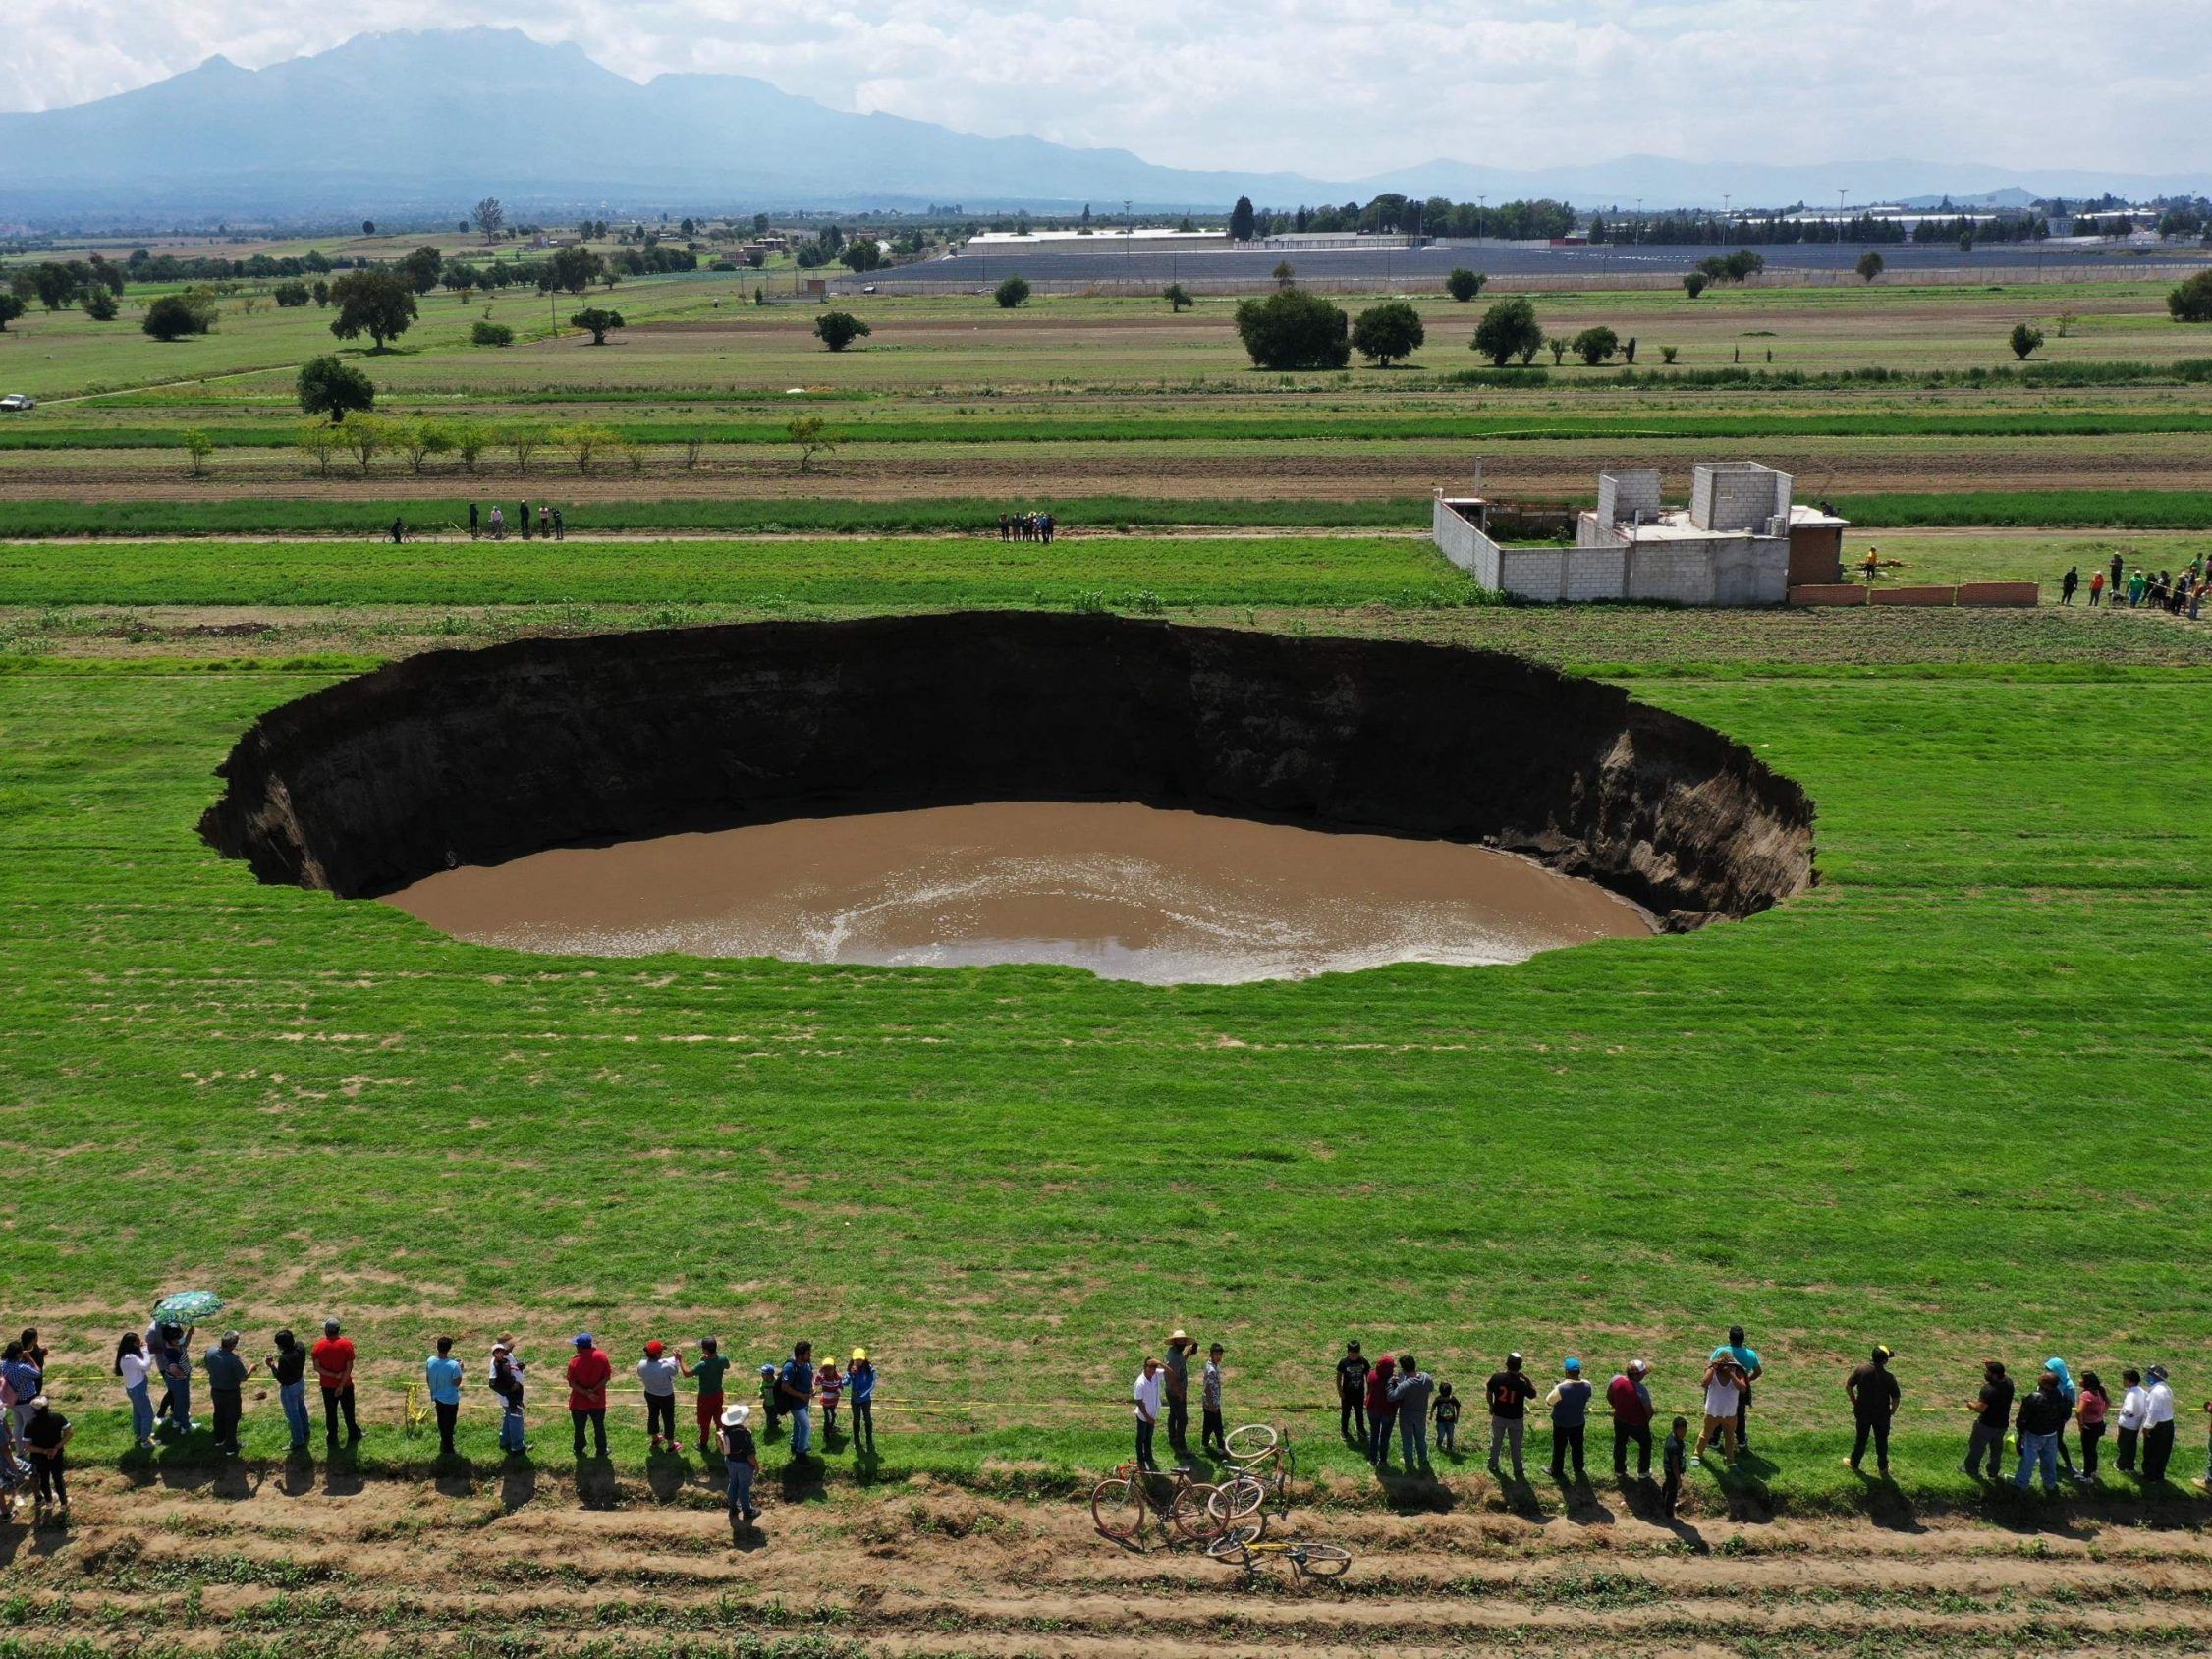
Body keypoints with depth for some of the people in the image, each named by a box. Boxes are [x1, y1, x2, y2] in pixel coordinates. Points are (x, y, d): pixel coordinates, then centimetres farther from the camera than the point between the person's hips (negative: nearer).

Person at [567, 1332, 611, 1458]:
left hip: (579, 1402, -1)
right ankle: (601, 1451, 32)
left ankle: (579, 1450, 37)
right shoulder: (601, 1357, -15)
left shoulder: (575, 1361, -21)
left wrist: (587, 1393, -17)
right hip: (598, 1401, 1)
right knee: (599, 1427, 20)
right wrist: (593, 1390, -14)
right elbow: (607, 1377, -11)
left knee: (579, 1428, 21)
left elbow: (572, 1383, -18)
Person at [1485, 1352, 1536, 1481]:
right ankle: (1518, 1471, 32)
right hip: (1515, 1419, -2)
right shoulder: (1522, 1384, -27)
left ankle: (1493, 1465, 40)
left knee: (1496, 1442, 24)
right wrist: (1527, 1378, -8)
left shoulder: (1496, 1377, -20)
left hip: (1498, 1416, 2)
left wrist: (1491, 1406, 14)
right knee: (1516, 1446, 18)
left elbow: (1488, 1393, -4)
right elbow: (1533, 1394, -6)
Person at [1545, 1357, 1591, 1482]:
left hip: (1561, 1424, -4)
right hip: (1579, 1422, 4)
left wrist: (1555, 1388, -5)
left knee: (1559, 1448, 17)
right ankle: (1578, 1471, 42)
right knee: (1577, 1447, 24)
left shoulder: (1561, 1388, -33)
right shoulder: (1587, 1385, -16)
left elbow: (1549, 1401, -18)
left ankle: (1557, 1472, 33)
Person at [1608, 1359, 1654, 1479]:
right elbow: (1649, 1411, -22)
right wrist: (1646, 1421, 0)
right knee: (1645, 1445, 24)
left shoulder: (1616, 1380, -19)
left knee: (1620, 1444, 27)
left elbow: (1609, 1397, -1)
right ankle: (1643, 1472, 39)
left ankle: (1619, 1471, 44)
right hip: (1637, 1424, -4)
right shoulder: (1641, 1389, -33)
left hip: (1620, 1420, 4)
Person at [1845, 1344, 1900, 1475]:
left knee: (1860, 1438, 20)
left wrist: (1854, 1401, 6)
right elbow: (1896, 1398, -17)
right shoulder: (1889, 1378, -23)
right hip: (1882, 1415, -2)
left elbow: (1848, 1385, -8)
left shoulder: (1861, 1370, -17)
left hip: (1862, 1412, 2)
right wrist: (1893, 1410, 3)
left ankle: (1854, 1463, 34)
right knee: (1881, 1440, 19)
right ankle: (1883, 1467, 35)